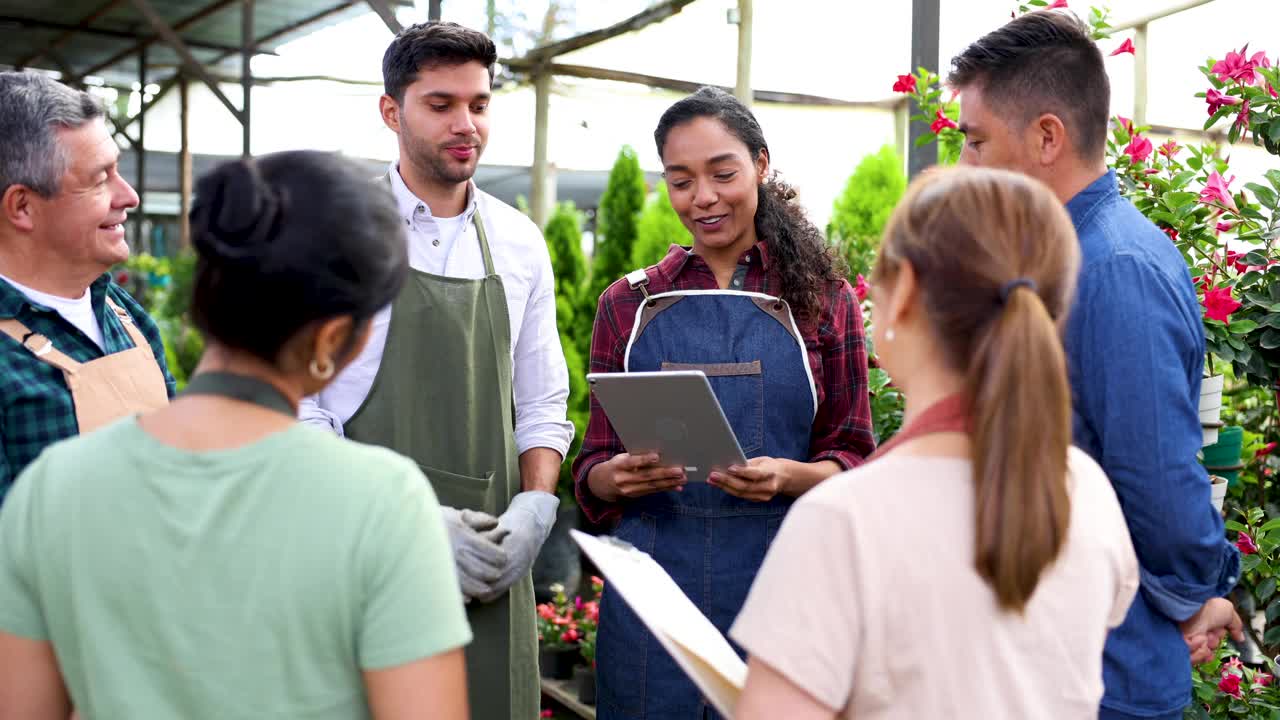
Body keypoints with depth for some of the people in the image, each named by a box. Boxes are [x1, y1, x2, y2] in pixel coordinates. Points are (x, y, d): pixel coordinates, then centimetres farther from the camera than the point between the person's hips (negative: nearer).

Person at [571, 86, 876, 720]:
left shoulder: (824, 302, 2)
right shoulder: (629, 304, 5)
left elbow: (852, 462, 3)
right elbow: (593, 467, 8)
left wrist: (788, 476, -17)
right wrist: (616, 477, -14)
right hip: (653, 593, 1)